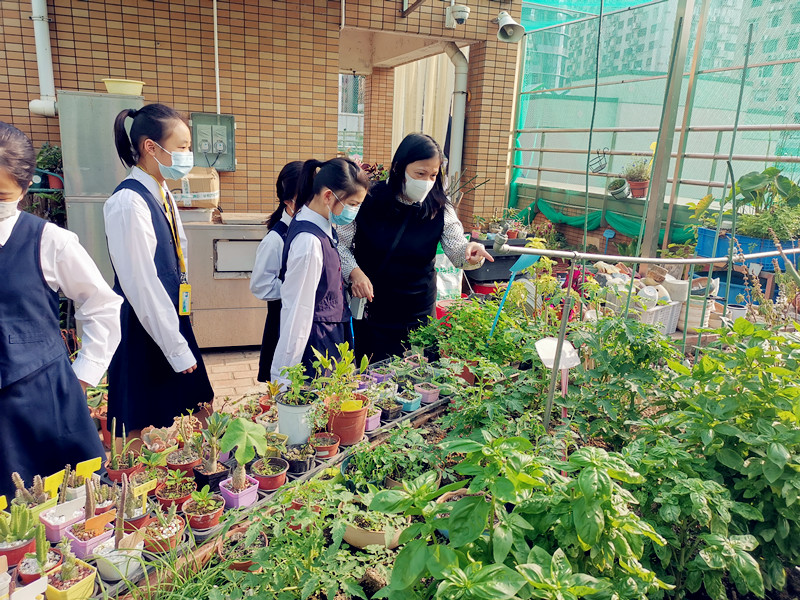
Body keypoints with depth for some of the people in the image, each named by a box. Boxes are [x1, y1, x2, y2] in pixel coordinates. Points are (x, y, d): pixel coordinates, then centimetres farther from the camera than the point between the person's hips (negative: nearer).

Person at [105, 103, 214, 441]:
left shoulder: (163, 194, 7)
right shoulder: (128, 203, -19)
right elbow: (142, 285, -21)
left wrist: (182, 339, 15)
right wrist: (177, 349, -17)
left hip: (172, 321, 8)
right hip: (145, 335, -8)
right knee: (146, 430, 7)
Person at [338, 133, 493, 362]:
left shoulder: (439, 209, -4)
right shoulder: (369, 201, -9)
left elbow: (457, 250, -8)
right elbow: (340, 242, -2)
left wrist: (472, 251, -31)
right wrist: (354, 271, -18)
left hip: (418, 316, 2)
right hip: (370, 313, -1)